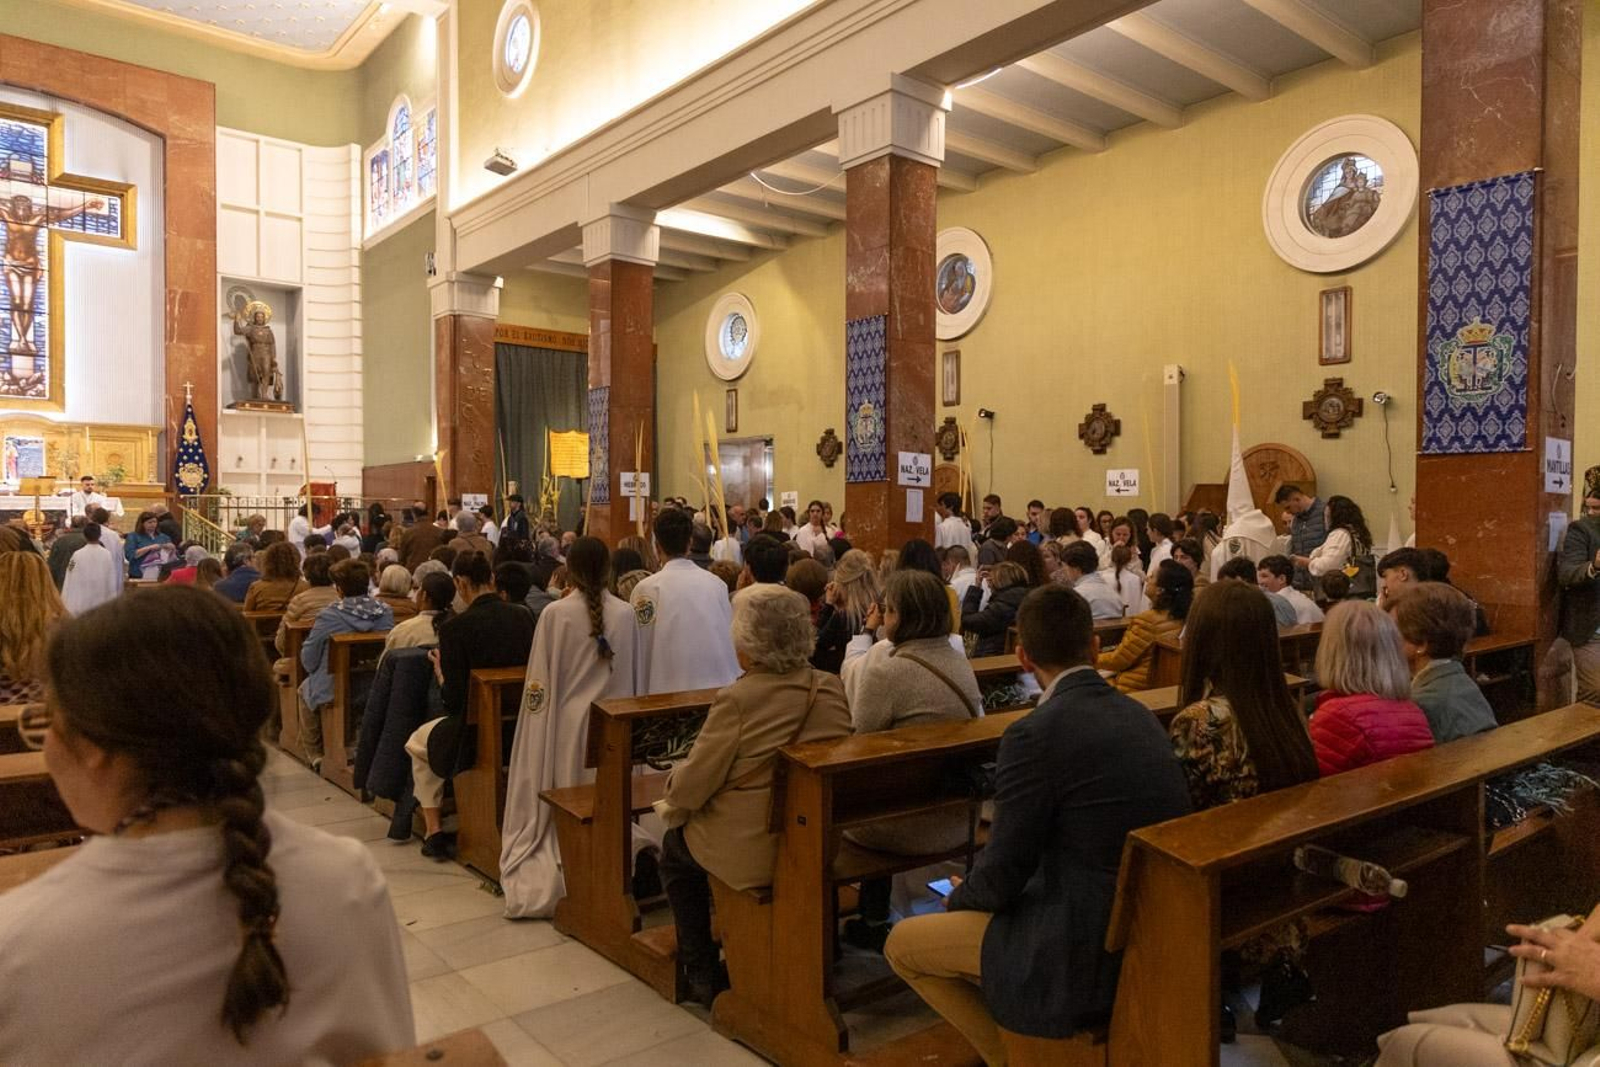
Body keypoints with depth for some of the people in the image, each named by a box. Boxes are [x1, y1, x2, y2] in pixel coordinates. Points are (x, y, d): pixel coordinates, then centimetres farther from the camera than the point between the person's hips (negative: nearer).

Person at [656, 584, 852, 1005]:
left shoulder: (738, 698, -23)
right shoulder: (831, 688, -5)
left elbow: (693, 785, -16)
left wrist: (673, 802, 8)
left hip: (753, 851, -6)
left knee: (674, 848, 24)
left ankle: (703, 975, 30)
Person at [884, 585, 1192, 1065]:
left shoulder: (1035, 733, -22)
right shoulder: (1139, 715, 2)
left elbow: (1002, 874, -14)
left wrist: (959, 897, 8)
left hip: (1088, 960, -8)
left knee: (902, 944, 9)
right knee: (978, 903, 28)